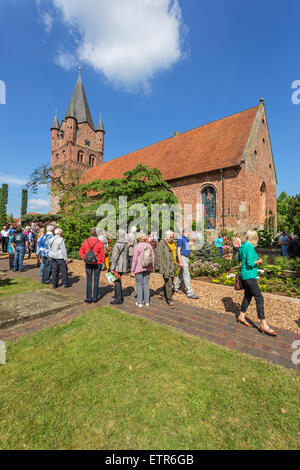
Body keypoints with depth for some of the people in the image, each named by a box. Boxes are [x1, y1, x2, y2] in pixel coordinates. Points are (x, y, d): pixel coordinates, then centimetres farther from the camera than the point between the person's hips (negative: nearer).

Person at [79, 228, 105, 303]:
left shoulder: (86, 241, -2)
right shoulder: (100, 242, -10)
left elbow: (81, 251, 2)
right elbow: (102, 254, -6)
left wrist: (84, 258, 4)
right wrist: (102, 262, 5)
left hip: (88, 263, 2)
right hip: (97, 263, -2)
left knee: (89, 280, 10)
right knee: (96, 280, 10)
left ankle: (88, 298, 16)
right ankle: (95, 298, 18)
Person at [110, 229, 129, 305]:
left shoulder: (118, 244, -18)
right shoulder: (126, 244, 5)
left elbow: (115, 256, -18)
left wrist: (112, 267, -14)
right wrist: (126, 265, 19)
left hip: (118, 265, -8)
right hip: (123, 265, 8)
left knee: (117, 281, 1)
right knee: (118, 280, 21)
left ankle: (118, 299, 8)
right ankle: (120, 296, 31)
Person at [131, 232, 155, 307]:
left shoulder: (137, 246, -14)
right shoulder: (149, 245, 1)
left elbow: (134, 259, -13)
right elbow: (153, 257, 6)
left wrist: (132, 270, -6)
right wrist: (152, 267, 17)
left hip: (139, 268, -5)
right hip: (147, 268, 5)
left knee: (139, 284, 7)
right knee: (146, 284, 14)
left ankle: (140, 303, 13)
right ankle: (147, 301, 21)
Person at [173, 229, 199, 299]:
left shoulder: (187, 239, 12)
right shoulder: (180, 239, -15)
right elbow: (178, 251, -18)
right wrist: (180, 262, -21)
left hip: (187, 258, 9)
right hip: (182, 258, -9)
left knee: (181, 274, 17)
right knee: (186, 276, -6)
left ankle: (175, 287, 32)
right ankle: (190, 293, 0)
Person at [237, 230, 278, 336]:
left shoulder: (242, 246, 9)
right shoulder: (250, 247, -18)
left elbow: (238, 258, 21)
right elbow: (250, 263, -24)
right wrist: (258, 261, -6)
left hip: (245, 275, 10)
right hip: (249, 275, -10)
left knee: (248, 296, 18)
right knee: (259, 298, -7)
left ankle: (241, 317, 27)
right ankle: (263, 324, -2)